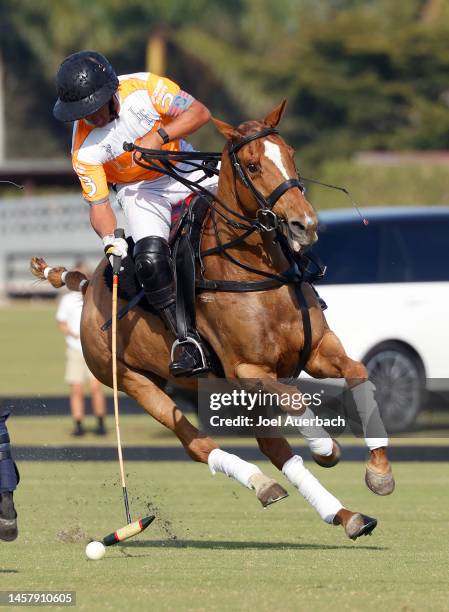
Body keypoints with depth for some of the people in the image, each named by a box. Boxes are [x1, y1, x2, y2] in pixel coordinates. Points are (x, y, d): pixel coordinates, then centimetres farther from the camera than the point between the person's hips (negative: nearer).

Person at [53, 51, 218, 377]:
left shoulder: (144, 87, -22)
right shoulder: (85, 150, -20)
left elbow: (200, 113, -22)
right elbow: (98, 203, -17)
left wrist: (158, 136, -36)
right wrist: (110, 240, -36)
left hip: (186, 170, 2)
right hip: (140, 190, -2)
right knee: (150, 258, -25)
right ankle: (186, 339, -19)